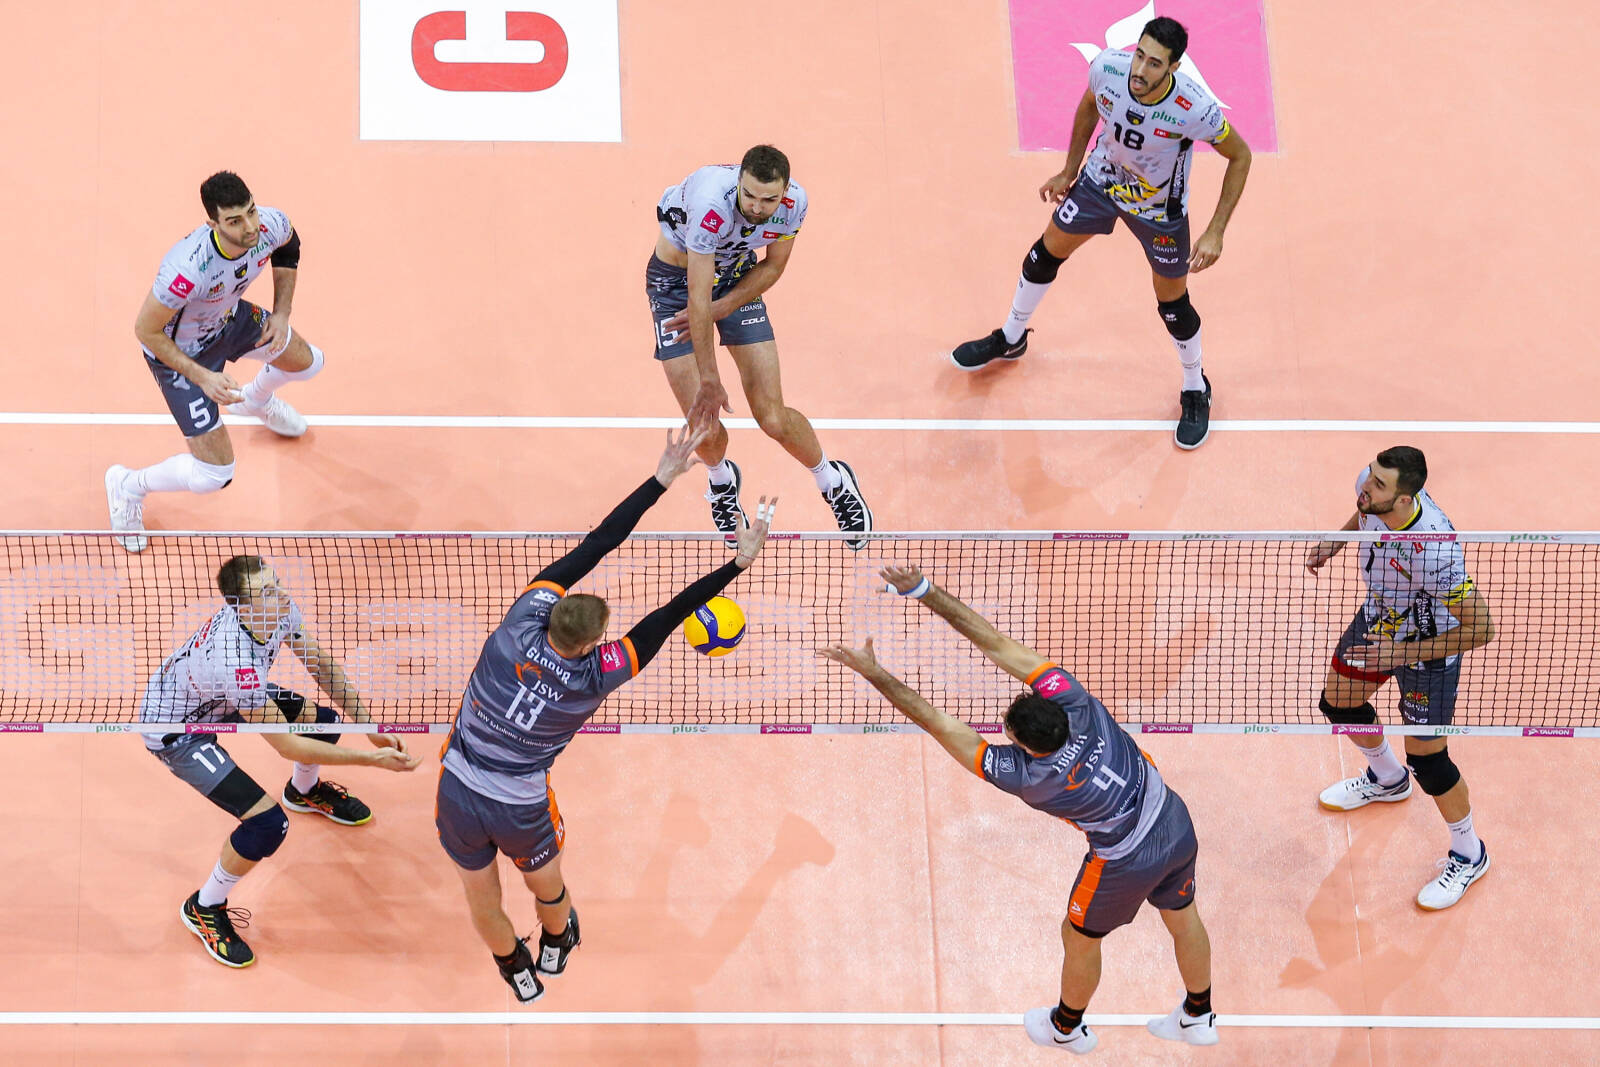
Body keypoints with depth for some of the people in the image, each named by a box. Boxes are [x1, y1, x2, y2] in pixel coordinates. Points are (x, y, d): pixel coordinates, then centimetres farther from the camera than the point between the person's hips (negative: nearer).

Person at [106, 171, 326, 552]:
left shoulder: (272, 224, -27)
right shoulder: (188, 269, -46)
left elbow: (288, 247, 2)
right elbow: (145, 330, -29)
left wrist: (281, 312, -6)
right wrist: (202, 377, -30)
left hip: (229, 319, 6)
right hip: (178, 350, -6)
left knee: (307, 362, 27)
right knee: (214, 475, -7)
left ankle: (258, 398, 62)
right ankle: (127, 486, 22)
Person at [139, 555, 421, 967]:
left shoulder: (279, 610, -21)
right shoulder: (235, 661, -43)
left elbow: (322, 665, -3)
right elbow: (287, 746, -35)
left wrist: (370, 727, -11)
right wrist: (372, 759, -34)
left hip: (220, 700, 8)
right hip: (175, 730, -8)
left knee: (323, 719, 12)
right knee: (268, 824, -18)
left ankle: (305, 791, 49)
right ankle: (204, 909, 9)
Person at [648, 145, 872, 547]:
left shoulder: (794, 202, -23)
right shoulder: (712, 203, -39)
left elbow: (773, 265, -2)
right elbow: (698, 298, -34)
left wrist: (720, 309, -14)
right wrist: (709, 380, -33)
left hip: (736, 276, 3)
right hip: (675, 277, -3)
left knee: (773, 417, -7)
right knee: (705, 426, -9)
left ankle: (835, 483, 22)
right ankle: (722, 483, 28)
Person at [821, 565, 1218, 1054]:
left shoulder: (1026, 776, -32)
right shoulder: (1072, 701, -25)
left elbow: (941, 725, -31)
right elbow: (1000, 646, -26)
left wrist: (875, 674, -30)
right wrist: (925, 591, -29)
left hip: (1127, 863, -5)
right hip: (1178, 827, 5)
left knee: (1080, 938, 25)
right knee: (1183, 920, 28)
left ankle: (1068, 1027, 52)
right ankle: (1199, 1017, 53)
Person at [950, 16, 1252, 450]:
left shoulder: (1196, 109, -39)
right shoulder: (1107, 68, -29)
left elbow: (1240, 156, -19)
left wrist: (1215, 233, -21)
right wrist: (1069, 170, 7)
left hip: (1159, 209, -4)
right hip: (1101, 181, 4)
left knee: (1173, 305, 10)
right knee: (1047, 253, 21)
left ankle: (1196, 391, 40)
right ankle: (1011, 339, 50)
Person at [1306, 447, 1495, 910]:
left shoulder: (1435, 552, -44)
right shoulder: (1370, 488, -25)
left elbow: (1481, 629, -35)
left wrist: (1403, 653, -34)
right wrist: (1335, 541, 0)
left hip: (1429, 642, -7)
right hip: (1378, 617, 7)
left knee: (1426, 759, -1)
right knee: (1338, 702, 24)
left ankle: (1469, 855, 26)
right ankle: (1387, 779, 56)